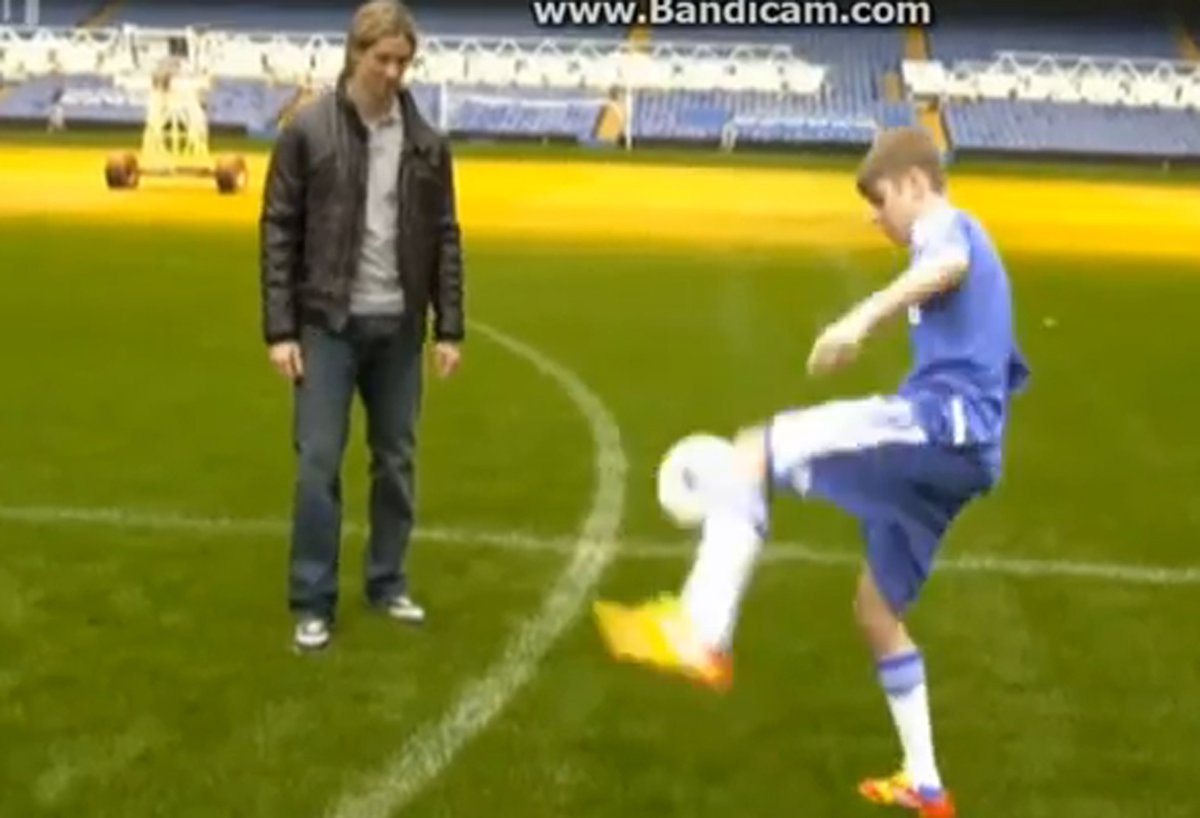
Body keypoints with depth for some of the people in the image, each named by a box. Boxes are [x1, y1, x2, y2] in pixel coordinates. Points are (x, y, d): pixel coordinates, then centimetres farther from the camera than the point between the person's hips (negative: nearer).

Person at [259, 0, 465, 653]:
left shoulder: (427, 143, 3)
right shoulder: (308, 131, -6)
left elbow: (445, 238, 7)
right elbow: (278, 232, -5)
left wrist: (450, 328, 3)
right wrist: (279, 329, -10)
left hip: (399, 325, 3)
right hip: (328, 323, -3)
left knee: (396, 460, 10)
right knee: (318, 462, -3)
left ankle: (388, 584, 24)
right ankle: (312, 603, 6)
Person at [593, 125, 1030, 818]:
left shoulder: (949, 225, 2)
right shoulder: (967, 243, 32)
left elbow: (948, 266, -28)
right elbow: (999, 368, 44)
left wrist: (864, 317, -45)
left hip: (940, 422, -10)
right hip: (965, 448, 10)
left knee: (752, 453, -19)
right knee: (878, 609, 21)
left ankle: (701, 639, -33)